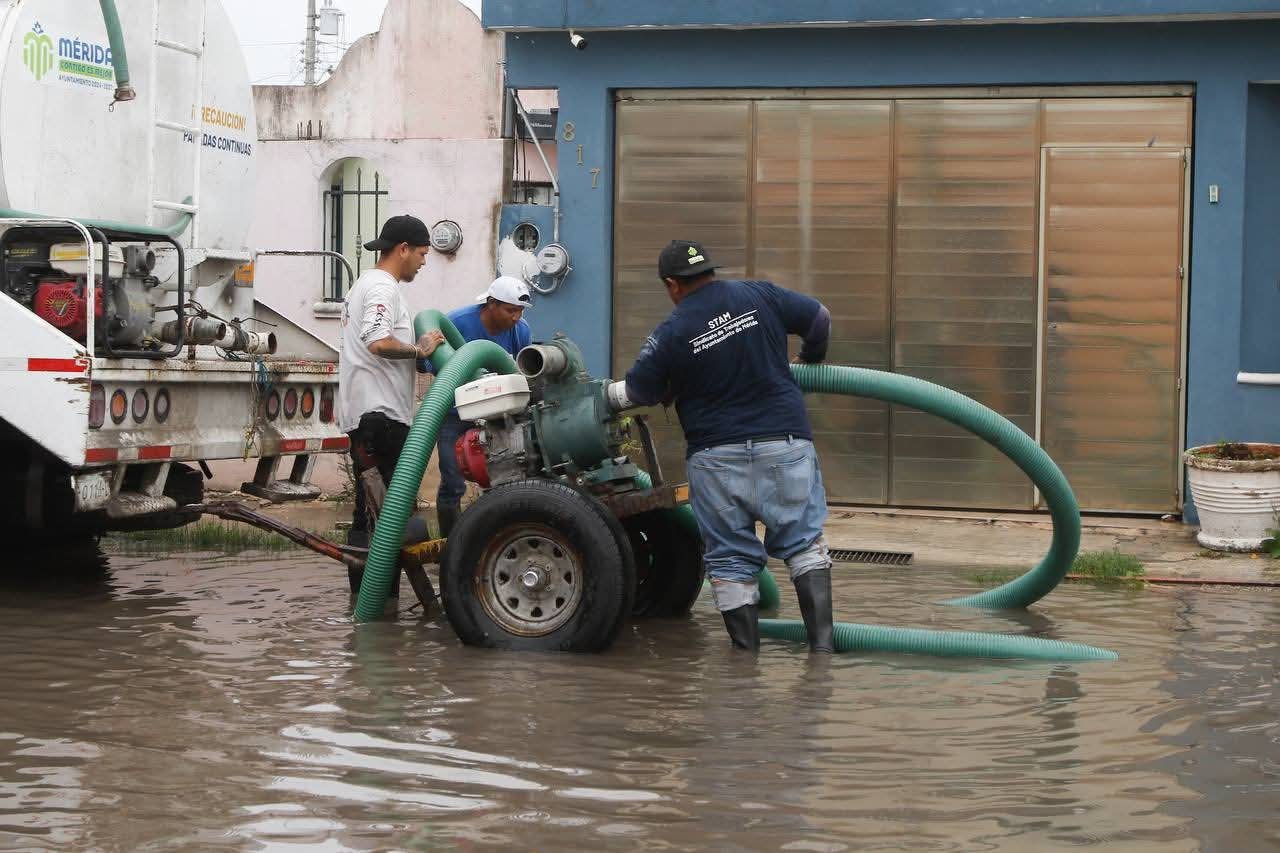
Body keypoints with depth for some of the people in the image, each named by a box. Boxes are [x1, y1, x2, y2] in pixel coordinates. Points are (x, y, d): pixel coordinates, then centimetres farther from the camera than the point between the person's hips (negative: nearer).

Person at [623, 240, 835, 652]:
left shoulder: (670, 334, -7)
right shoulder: (760, 296, 0)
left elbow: (638, 390, 1)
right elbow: (819, 317, 11)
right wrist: (810, 358, 31)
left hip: (717, 454, -1)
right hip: (785, 441, 2)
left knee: (731, 558, 8)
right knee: (804, 543, 8)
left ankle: (747, 650, 9)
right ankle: (821, 638, -1)